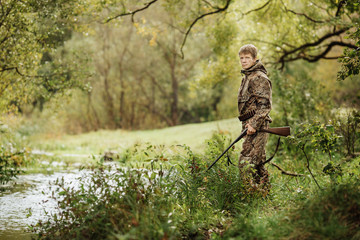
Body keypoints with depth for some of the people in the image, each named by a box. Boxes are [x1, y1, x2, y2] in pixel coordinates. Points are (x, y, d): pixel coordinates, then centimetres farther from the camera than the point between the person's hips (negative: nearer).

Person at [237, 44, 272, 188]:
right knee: (258, 162, 14)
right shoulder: (247, 77, 20)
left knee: (246, 163, -16)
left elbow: (265, 105, -17)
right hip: (251, 125, 10)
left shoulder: (259, 78, -10)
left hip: (257, 126, -10)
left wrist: (254, 124, -23)